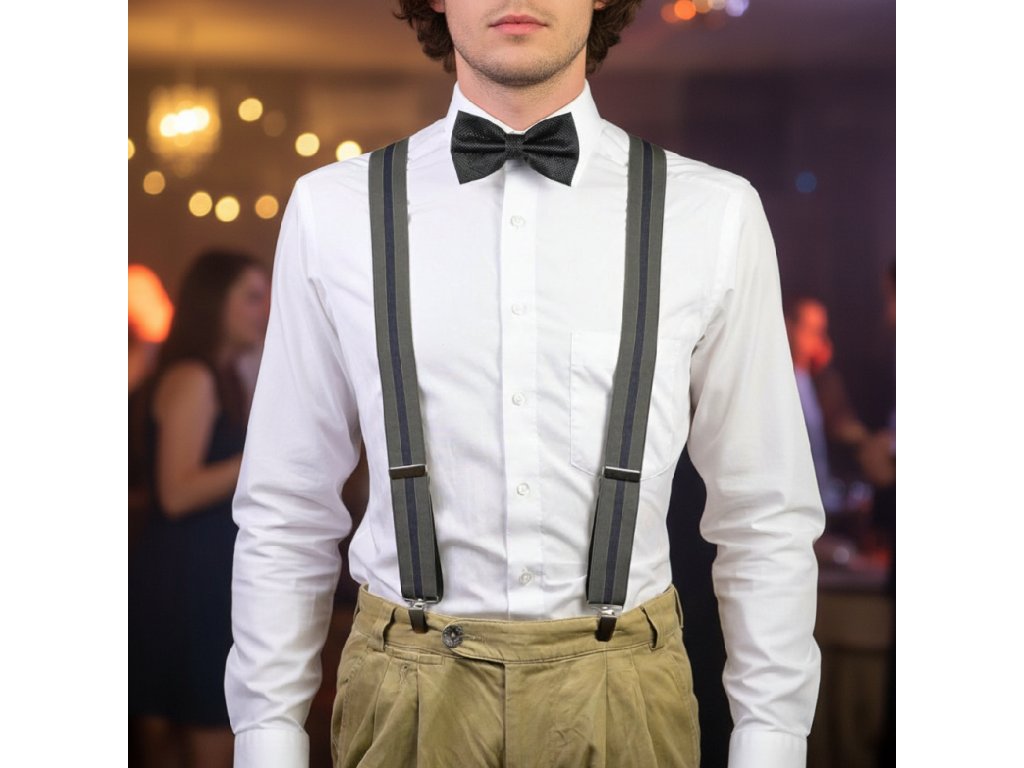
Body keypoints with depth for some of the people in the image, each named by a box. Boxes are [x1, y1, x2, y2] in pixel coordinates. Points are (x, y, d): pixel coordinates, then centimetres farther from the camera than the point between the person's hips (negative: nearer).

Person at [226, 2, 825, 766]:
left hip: (622, 702, 0)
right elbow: (286, 511, 3)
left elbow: (768, 518, 1)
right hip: (409, 700, 0)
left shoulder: (715, 215, -4)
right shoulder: (335, 211, -3)